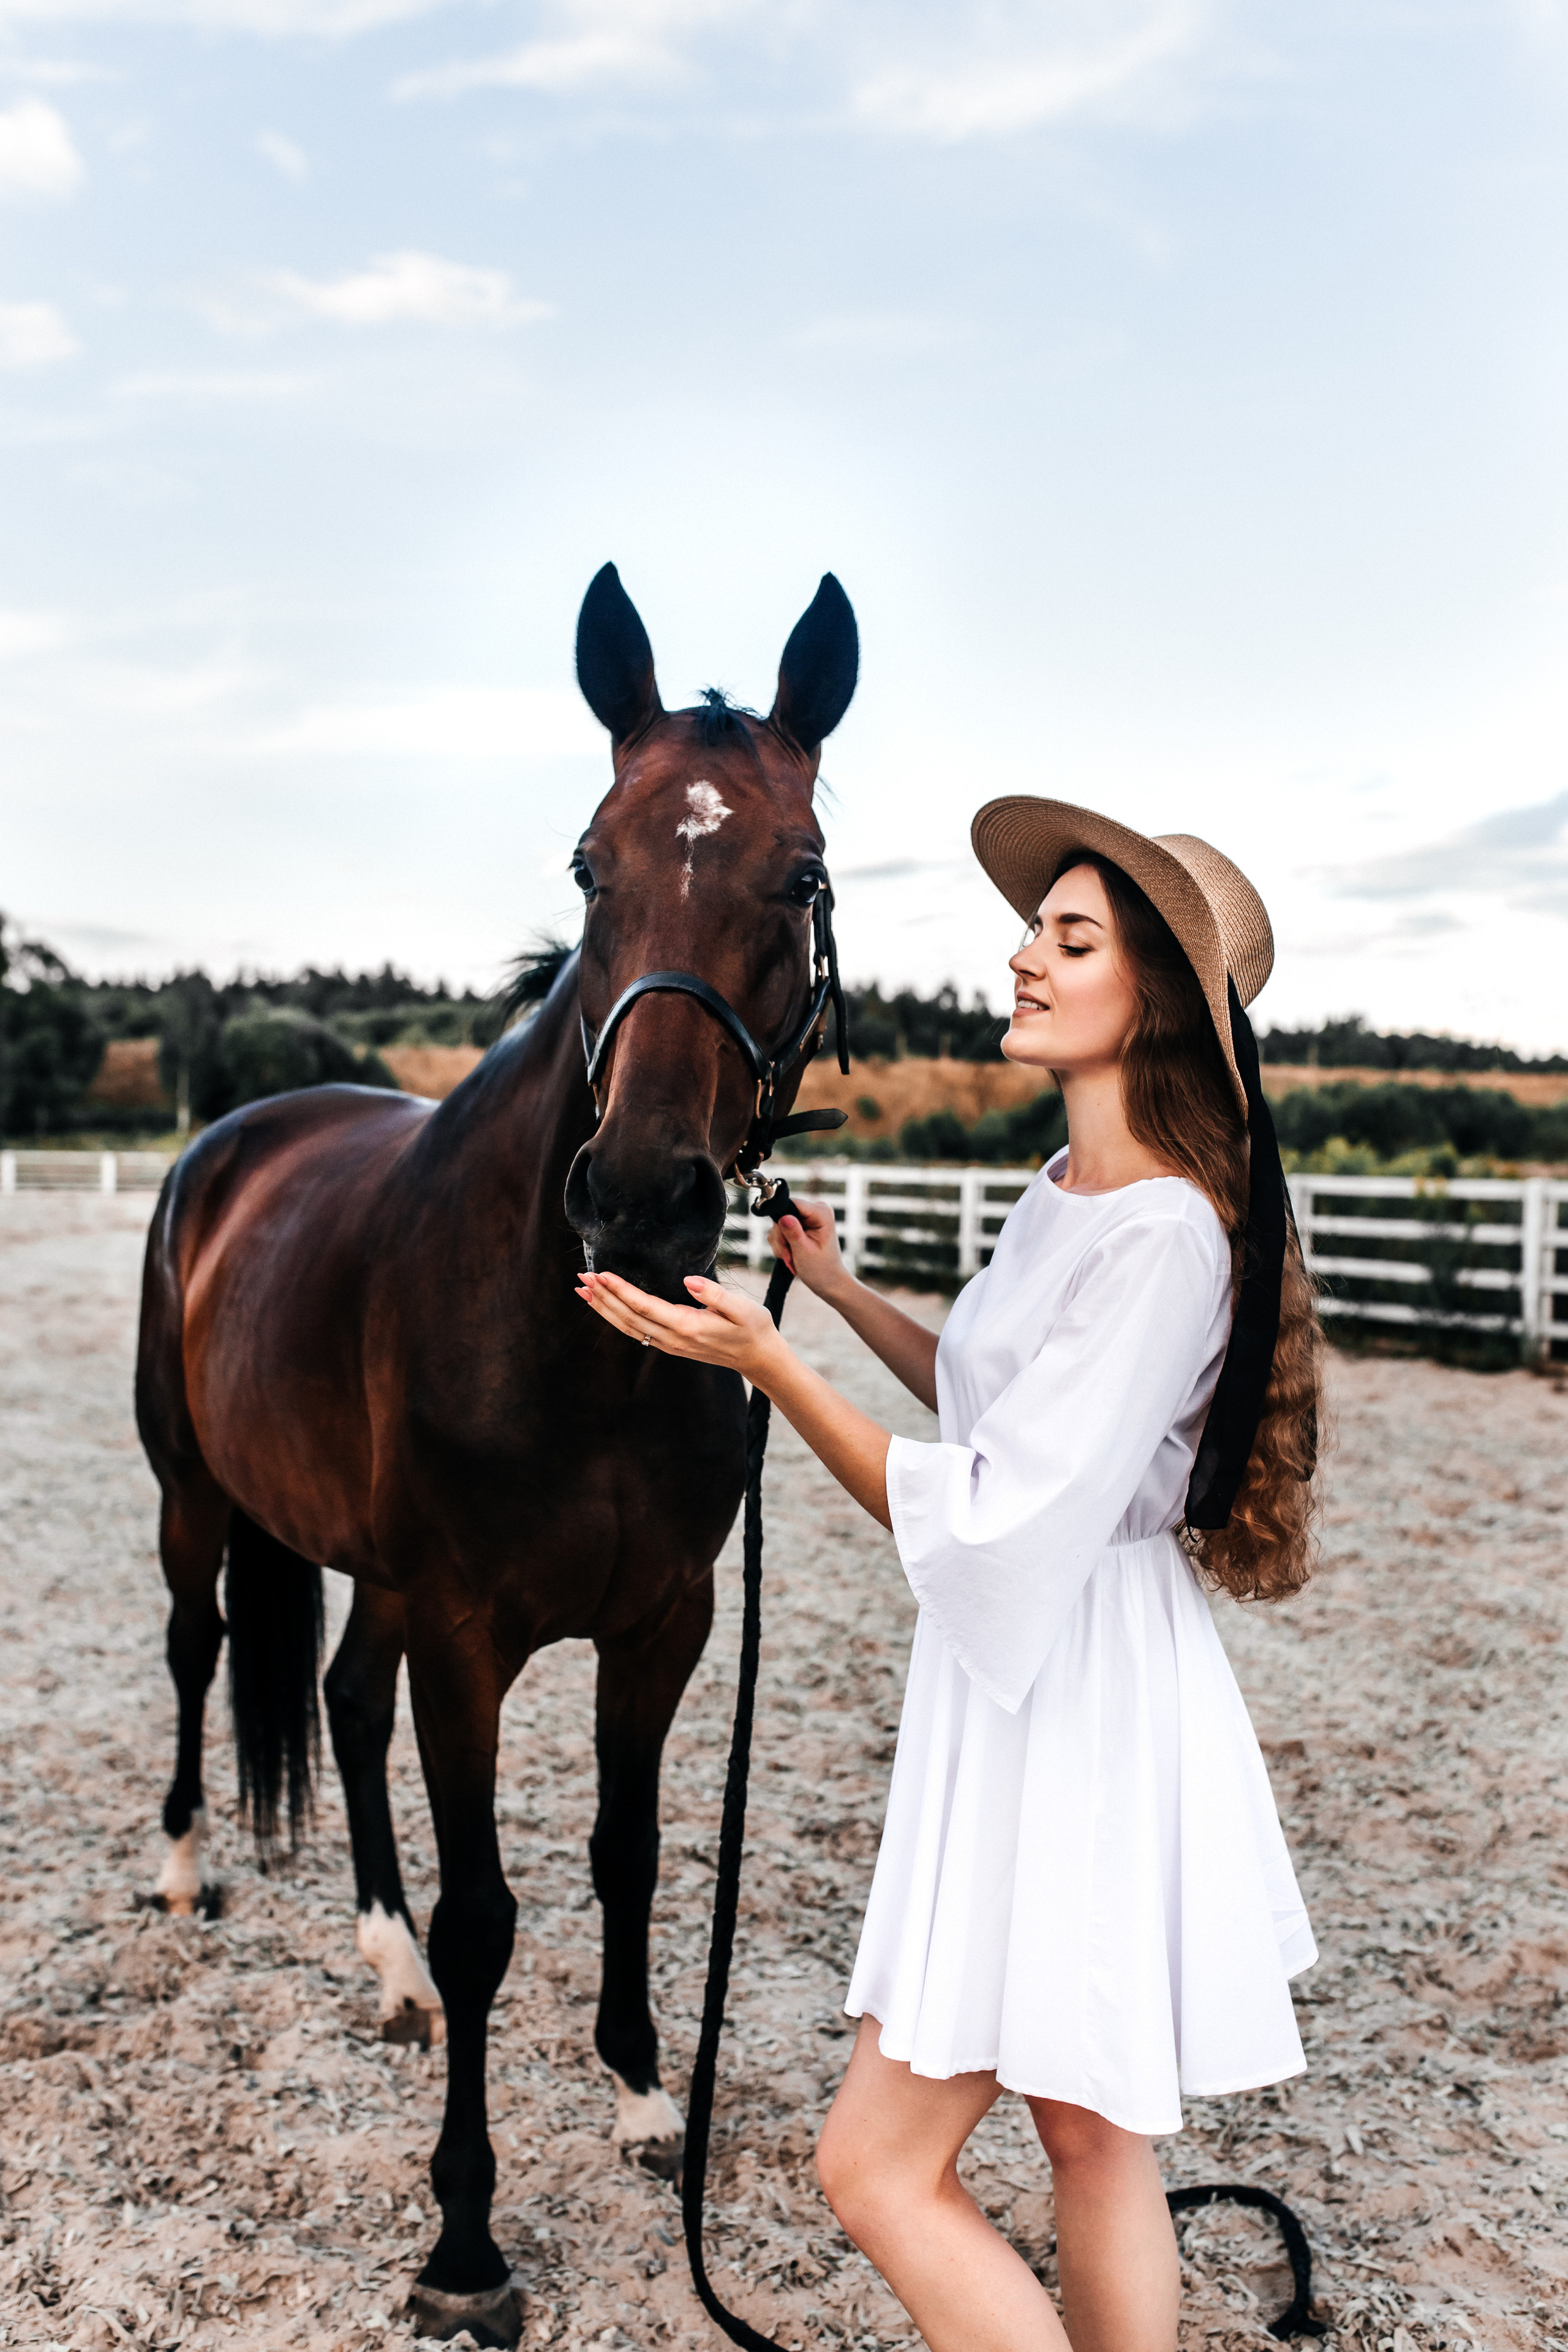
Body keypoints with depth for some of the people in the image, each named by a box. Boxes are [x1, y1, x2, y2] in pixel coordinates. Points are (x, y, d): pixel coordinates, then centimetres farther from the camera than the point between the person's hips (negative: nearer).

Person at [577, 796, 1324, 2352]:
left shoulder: (1165, 1234, -23)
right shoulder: (1070, 1190, 6)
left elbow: (989, 1531, -26)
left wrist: (765, 1361, -26)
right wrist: (839, 1289, 20)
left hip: (1073, 1713, -9)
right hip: (1038, 1696, 9)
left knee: (875, 2168, 2)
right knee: (1092, 2139, 21)